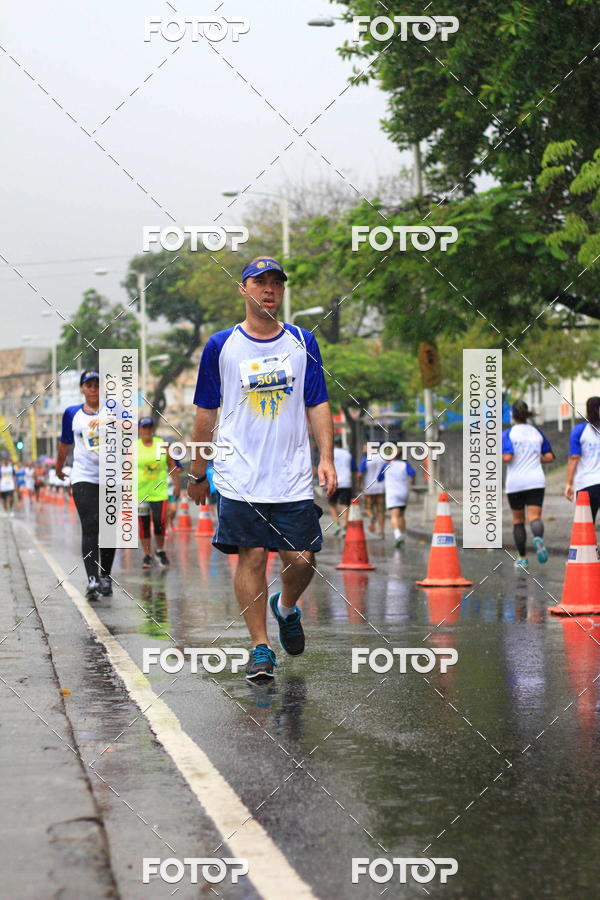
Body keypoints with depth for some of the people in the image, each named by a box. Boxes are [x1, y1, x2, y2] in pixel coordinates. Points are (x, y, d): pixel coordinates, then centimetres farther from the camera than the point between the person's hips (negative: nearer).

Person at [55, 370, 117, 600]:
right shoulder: (72, 413, 8)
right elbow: (65, 444, 22)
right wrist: (59, 468, 32)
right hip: (83, 479, 0)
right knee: (90, 528, -14)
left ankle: (105, 576, 22)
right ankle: (92, 579, -24)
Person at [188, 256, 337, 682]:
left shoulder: (303, 342, 8)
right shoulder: (221, 346, 3)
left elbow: (318, 405, 9)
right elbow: (206, 413, 9)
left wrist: (326, 458, -3)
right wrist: (197, 472, 10)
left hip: (293, 475, 2)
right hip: (239, 476, -1)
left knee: (302, 560, 0)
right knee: (251, 557, -3)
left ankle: (286, 608, 32)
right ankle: (261, 647, 7)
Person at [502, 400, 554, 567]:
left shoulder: (507, 434, -5)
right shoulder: (537, 432, 9)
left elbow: (507, 457, -17)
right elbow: (549, 457, 9)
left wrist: (498, 456, 4)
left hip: (515, 483, -2)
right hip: (536, 481, 2)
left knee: (518, 520, 12)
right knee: (535, 517, -7)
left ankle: (522, 558, 16)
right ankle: (538, 538, -40)